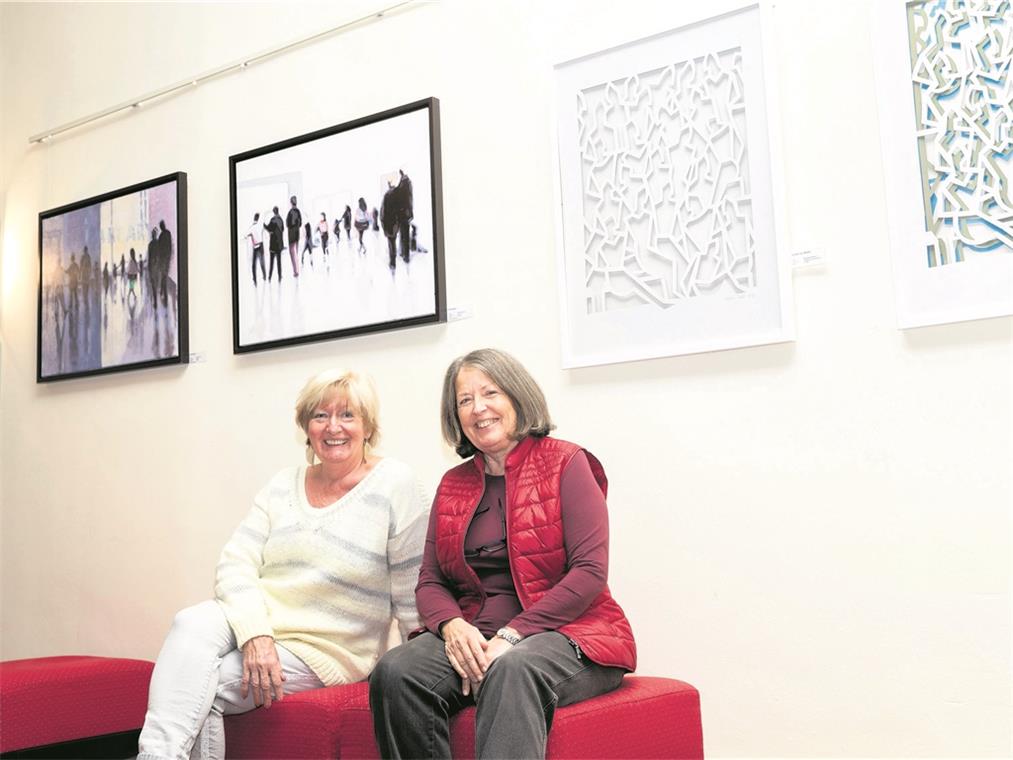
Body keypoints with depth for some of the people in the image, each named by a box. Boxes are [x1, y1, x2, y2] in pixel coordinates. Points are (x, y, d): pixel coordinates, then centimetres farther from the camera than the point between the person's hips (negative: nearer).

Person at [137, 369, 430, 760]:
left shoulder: (395, 484, -5)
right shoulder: (284, 485, 8)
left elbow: (411, 600, -5)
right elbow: (235, 563, -3)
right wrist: (255, 635, -19)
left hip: (323, 650, -4)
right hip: (253, 622, 4)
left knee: (201, 692, -25)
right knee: (191, 624, -29)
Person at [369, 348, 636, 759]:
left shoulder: (566, 463, 0)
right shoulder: (452, 485, 15)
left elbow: (590, 571, -9)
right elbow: (429, 582, 13)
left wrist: (510, 637, -17)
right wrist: (452, 626, -11)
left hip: (565, 633, -4)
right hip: (473, 638, 5)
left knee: (512, 670, -39)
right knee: (394, 671, -26)